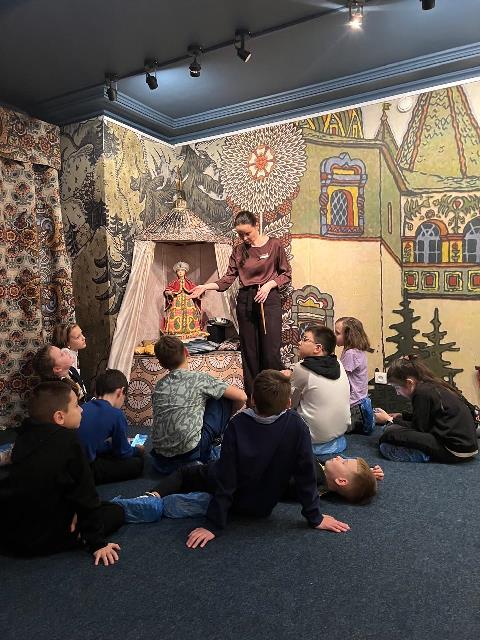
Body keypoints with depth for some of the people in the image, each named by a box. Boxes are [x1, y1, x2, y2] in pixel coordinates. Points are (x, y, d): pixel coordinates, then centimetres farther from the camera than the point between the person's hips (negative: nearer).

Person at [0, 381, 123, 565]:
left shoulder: (25, 434, 0)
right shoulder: (67, 440, -21)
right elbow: (84, 493, -13)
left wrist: (72, 510, 9)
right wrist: (97, 543, -6)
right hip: (39, 540, -7)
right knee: (116, 511, 5)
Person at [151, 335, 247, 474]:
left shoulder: (158, 386, 10)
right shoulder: (199, 378, -3)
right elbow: (241, 397, -1)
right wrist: (227, 415, 20)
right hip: (190, 451, -6)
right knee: (224, 398, 9)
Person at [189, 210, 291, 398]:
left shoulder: (274, 245, 1)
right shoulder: (239, 250, 9)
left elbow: (286, 274, 5)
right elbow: (228, 279, 3)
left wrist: (269, 284, -11)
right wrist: (206, 286, -11)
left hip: (269, 300, -3)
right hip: (245, 301, 3)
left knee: (271, 353, -7)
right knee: (249, 353, 7)